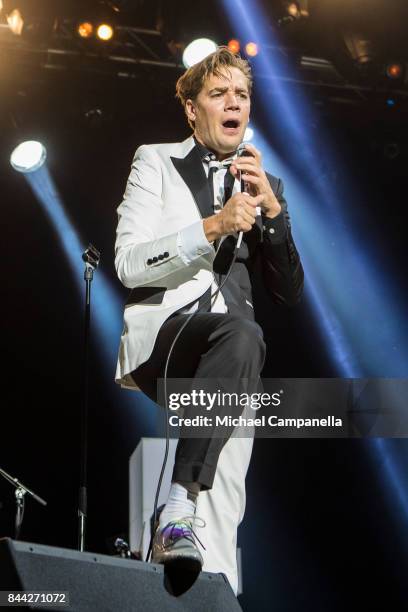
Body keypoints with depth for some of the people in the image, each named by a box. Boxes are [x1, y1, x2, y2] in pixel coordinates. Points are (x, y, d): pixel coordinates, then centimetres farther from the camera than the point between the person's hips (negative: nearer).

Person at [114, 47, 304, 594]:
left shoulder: (265, 187, 23)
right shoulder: (156, 162, 13)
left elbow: (289, 293, 13)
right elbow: (129, 264, -2)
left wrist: (272, 210, 0)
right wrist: (212, 227, -14)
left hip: (231, 350, 4)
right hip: (159, 338, -4)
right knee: (242, 332, -37)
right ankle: (180, 505, -41)